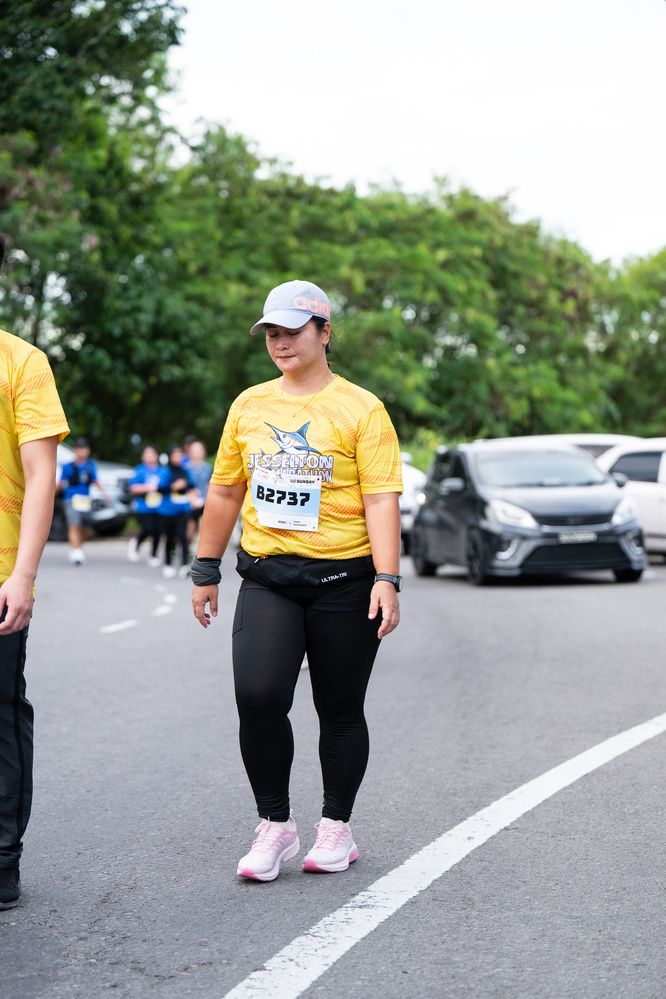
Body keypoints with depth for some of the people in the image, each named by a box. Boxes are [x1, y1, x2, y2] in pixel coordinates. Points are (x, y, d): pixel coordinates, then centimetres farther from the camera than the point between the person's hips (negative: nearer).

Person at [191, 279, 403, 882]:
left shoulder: (361, 409, -2)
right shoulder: (249, 405, 11)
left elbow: (381, 499, -8)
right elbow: (225, 491, 17)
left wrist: (387, 579, -17)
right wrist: (206, 570, 16)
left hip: (343, 578, -3)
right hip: (266, 577, 3)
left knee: (340, 710, 6)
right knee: (258, 696, -13)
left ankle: (337, 829, 22)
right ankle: (275, 825, 4)